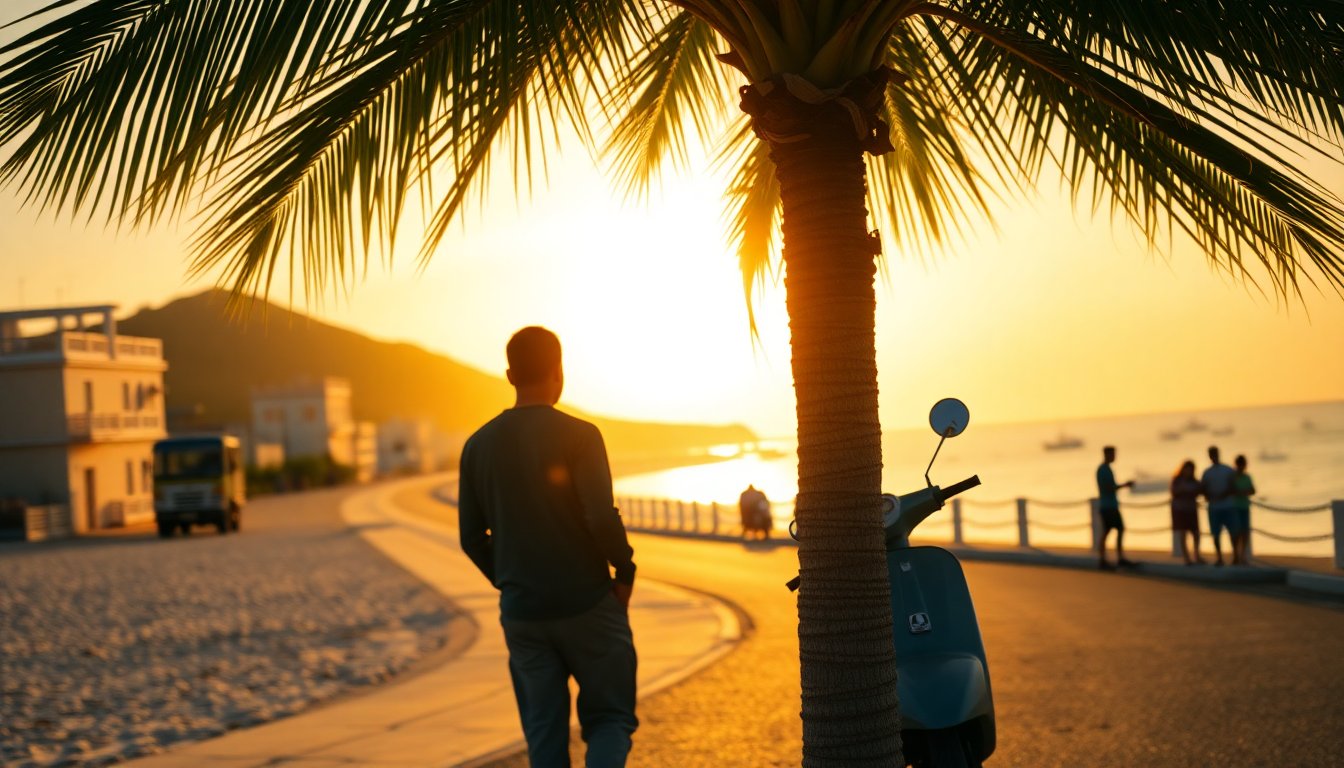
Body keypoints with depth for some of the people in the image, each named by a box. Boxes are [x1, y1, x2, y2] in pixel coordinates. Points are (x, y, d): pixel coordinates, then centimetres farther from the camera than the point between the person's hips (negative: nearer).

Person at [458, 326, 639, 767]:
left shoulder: (478, 446, 4)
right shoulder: (579, 436, -11)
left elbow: (472, 538, 7)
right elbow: (602, 519, -19)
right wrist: (625, 573, -2)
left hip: (522, 614, 4)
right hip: (588, 604, -4)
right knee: (609, 718, 9)